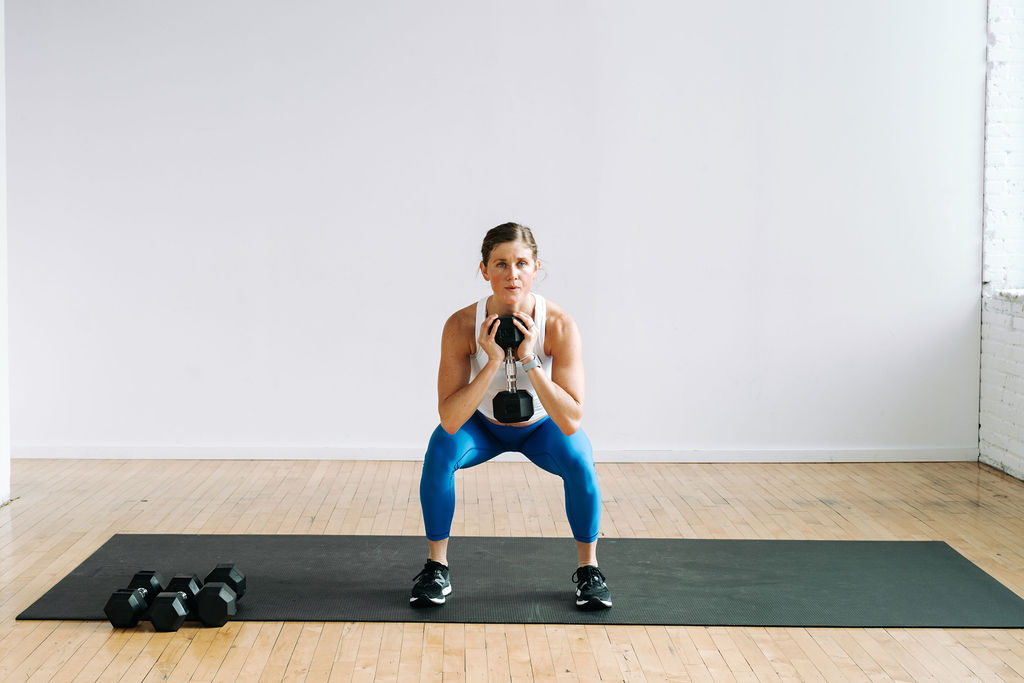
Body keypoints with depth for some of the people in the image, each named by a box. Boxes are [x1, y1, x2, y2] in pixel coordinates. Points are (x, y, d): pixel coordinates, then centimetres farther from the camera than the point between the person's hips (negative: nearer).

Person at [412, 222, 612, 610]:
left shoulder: (559, 325, -31)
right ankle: (435, 567, -8)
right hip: (483, 426, 0)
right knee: (440, 450, -28)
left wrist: (529, 361, -43)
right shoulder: (462, 326, -29)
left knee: (579, 461, -28)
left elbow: (571, 422, -35)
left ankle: (588, 568, -4)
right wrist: (492, 362, -42)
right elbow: (450, 420, -33)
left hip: (542, 428, 0)